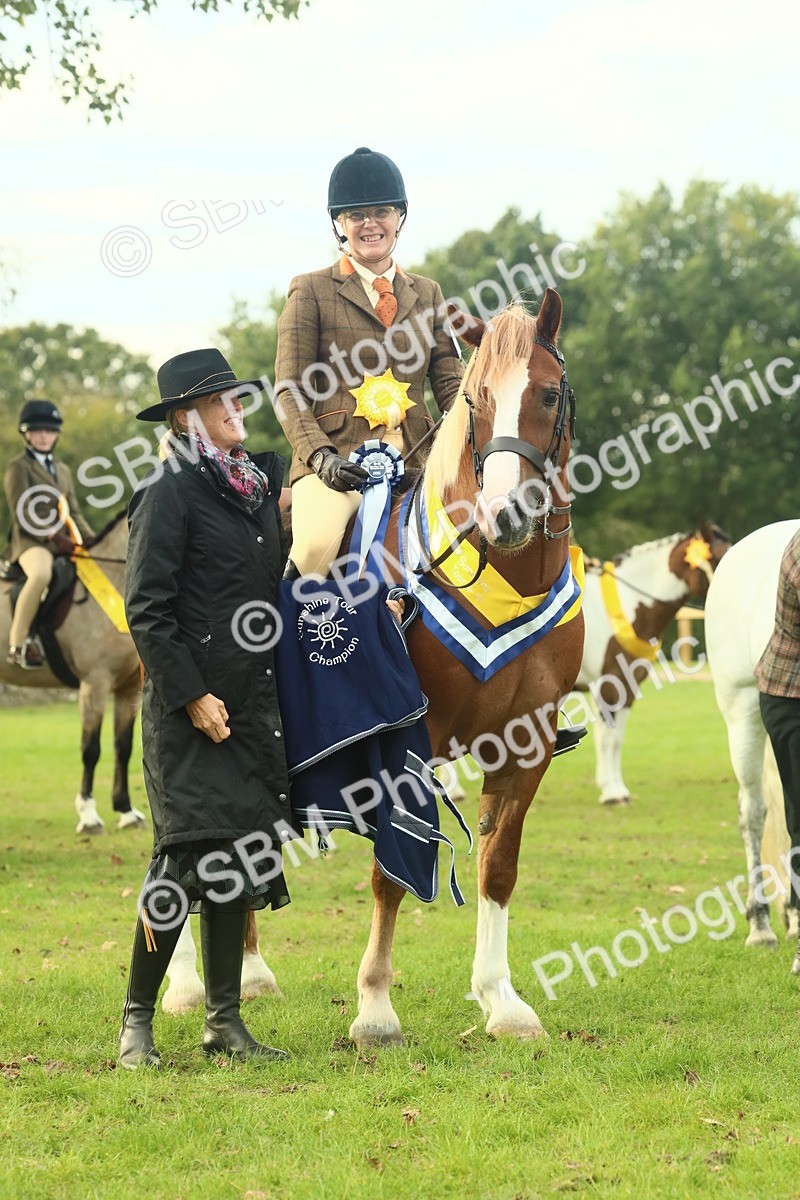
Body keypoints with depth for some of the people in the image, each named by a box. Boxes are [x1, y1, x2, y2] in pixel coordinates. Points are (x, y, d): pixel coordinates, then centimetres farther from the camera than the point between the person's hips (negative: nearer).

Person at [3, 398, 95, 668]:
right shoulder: (18, 467, 1)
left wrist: (91, 540, 5)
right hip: (31, 541, -8)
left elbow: (74, 513, 22)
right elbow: (23, 513, -9)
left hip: (64, 543, 8)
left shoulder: (62, 471, 24)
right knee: (41, 574, -39)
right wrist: (54, 536, -19)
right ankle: (17, 643, -35)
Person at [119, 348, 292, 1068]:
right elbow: (147, 610, -13)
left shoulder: (257, 486, 14)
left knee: (238, 859, 9)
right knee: (189, 854, -10)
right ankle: (137, 1020, 0)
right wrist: (192, 696, -17)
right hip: (190, 709, -7)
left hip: (254, 704, 8)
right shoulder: (170, 493, -8)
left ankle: (225, 1021, 15)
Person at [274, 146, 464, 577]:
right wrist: (319, 455, -16)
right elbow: (289, 392, 2)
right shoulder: (312, 292, 7)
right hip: (338, 457, -4)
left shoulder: (426, 294, 19)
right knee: (318, 543, -34)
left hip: (415, 457, 4)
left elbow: (450, 384, 15)